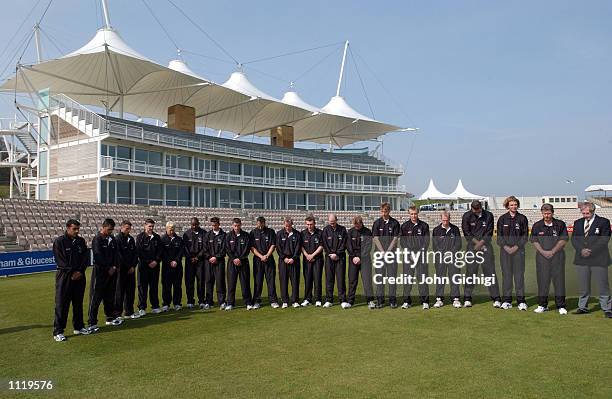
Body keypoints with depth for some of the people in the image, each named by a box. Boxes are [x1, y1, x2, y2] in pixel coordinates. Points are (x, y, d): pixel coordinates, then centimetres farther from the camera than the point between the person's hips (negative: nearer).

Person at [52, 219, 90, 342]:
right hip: (64, 276, -5)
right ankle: (58, 331, 4)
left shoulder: (81, 241, 9)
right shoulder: (59, 241, -5)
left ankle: (78, 327, 23)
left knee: (78, 303, 12)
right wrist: (72, 272, -15)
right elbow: (60, 260, -11)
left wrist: (80, 271, -6)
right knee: (61, 304, -2)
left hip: (79, 276, 5)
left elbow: (85, 258, 8)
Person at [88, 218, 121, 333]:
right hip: (100, 272, -7)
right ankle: (92, 323, 0)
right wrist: (108, 268, -13)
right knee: (95, 298, -4)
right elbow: (99, 257, -14)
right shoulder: (97, 239, -9)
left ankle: (110, 317, 26)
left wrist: (115, 267, -1)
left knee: (110, 296, 15)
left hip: (111, 271, 7)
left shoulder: (112, 239, 12)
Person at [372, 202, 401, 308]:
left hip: (392, 252, -1)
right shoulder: (377, 223, 4)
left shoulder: (395, 223, 2)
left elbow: (395, 239, -1)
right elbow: (375, 238, 1)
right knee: (380, 276, 2)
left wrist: (388, 251, -9)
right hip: (380, 252, 1)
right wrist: (382, 252, -8)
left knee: (392, 275, 1)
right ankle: (380, 299, 7)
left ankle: (392, 299, 7)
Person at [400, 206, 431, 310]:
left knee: (422, 277, -3)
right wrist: (409, 251, -6)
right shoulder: (404, 226, 8)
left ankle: (425, 301, 3)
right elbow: (402, 241, 6)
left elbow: (427, 240, 5)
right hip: (408, 254, 1)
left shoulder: (424, 226, 7)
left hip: (421, 254, -1)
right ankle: (407, 301, 9)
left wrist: (421, 251, -7)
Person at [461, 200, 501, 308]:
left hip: (486, 245, 0)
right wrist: (478, 244, -6)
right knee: (470, 272, -1)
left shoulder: (489, 215, 1)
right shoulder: (467, 216, 0)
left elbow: (489, 233, 2)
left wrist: (480, 243, -9)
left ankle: (496, 299, 2)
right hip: (472, 246, 0)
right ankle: (467, 299, 5)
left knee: (490, 272, -2)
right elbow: (467, 234, 0)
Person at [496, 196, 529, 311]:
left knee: (519, 274, -2)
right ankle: (506, 300, 9)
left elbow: (525, 235, 3)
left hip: (518, 249, -1)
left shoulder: (522, 218, 5)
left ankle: (521, 301, 4)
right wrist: (505, 246, -8)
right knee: (506, 274, 3)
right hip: (505, 250, 1)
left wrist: (516, 246, -8)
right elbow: (499, 235, 6)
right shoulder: (502, 218, 8)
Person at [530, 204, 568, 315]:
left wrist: (552, 251, -9)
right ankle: (542, 305, 13)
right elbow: (534, 241, 5)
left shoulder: (560, 224, 3)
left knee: (559, 280, 0)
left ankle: (561, 306, 10)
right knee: (542, 280, 4)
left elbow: (563, 240, -1)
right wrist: (543, 252, -7)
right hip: (542, 256, 1)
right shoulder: (537, 226, 6)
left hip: (557, 256, -1)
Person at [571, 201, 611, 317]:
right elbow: (574, 239, 7)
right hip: (581, 259, 4)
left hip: (598, 259, -4)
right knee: (583, 286, 9)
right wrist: (581, 250, -10)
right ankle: (583, 307, 19)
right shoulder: (577, 223, 13)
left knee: (603, 285, 1)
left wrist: (591, 251, -14)